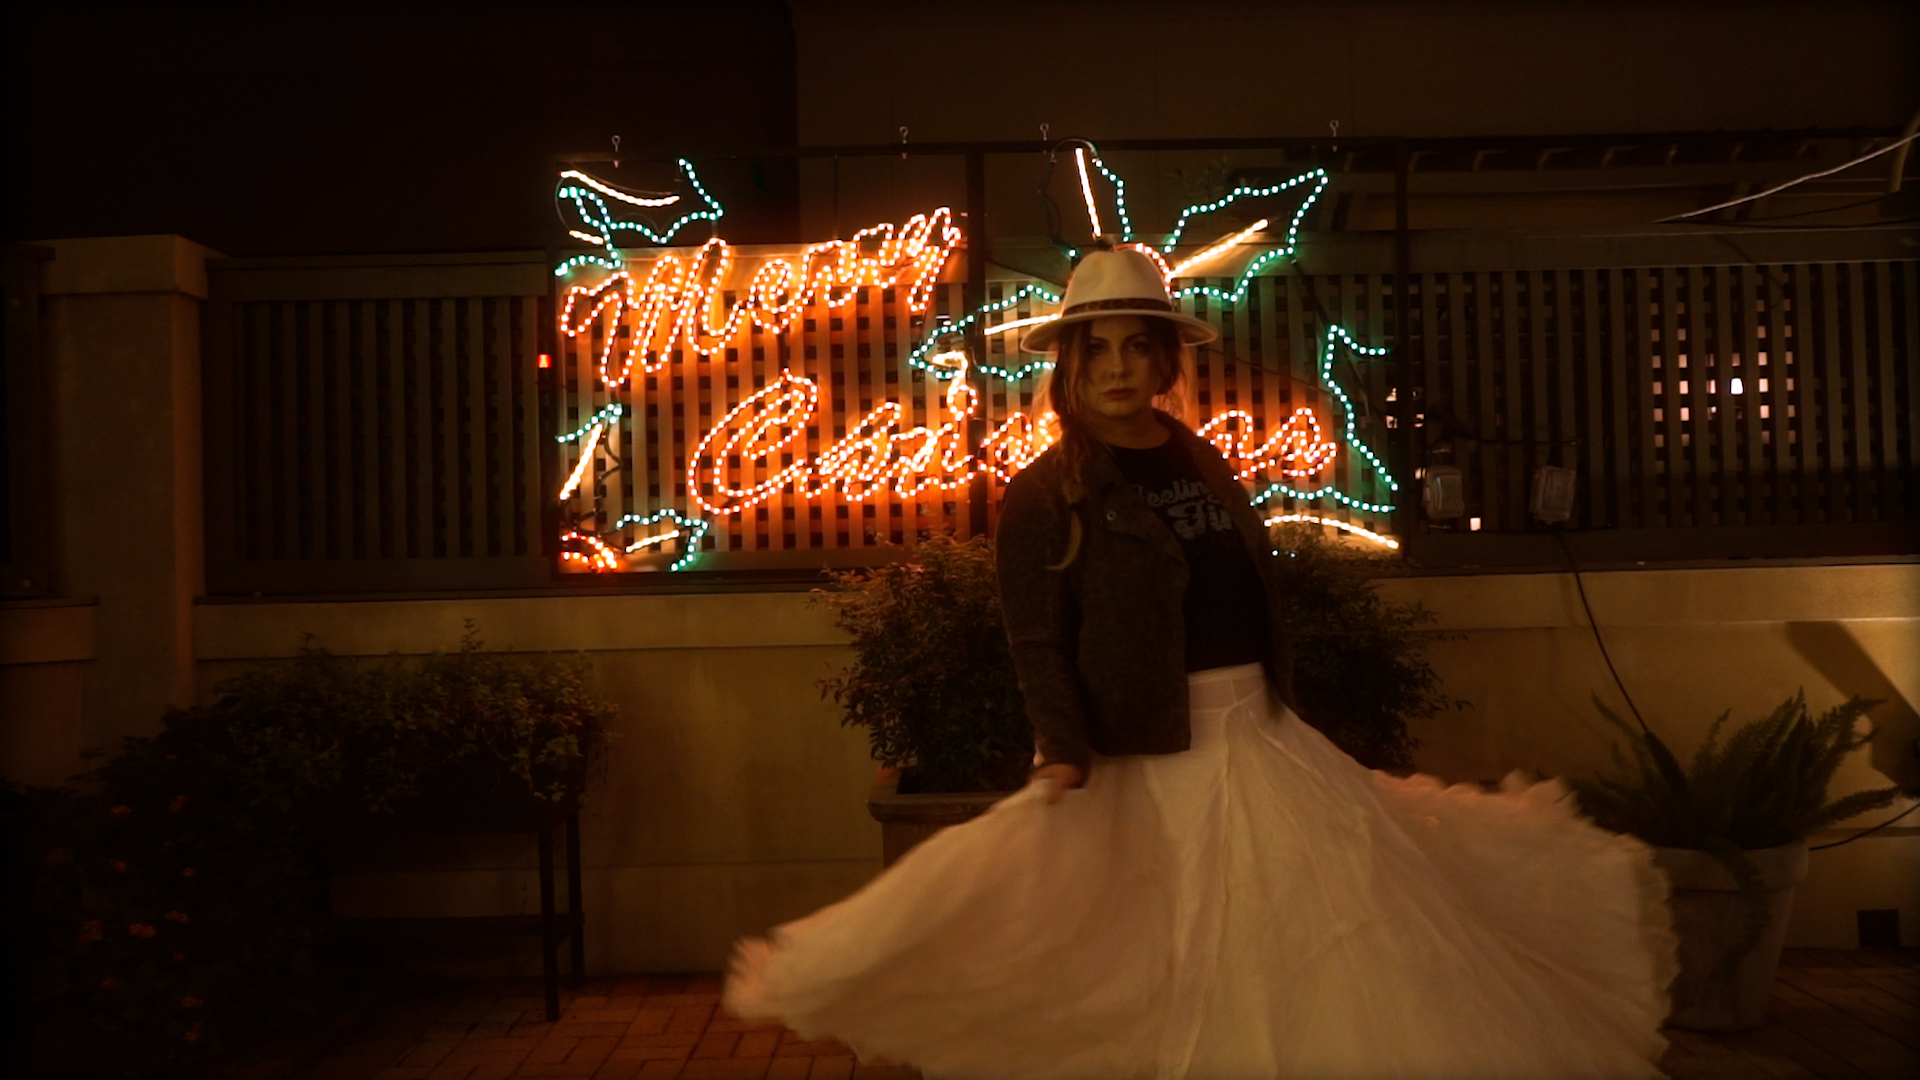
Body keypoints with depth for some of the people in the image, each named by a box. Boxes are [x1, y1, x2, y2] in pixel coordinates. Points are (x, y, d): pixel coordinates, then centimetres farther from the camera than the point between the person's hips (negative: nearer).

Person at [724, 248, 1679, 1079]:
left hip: (1261, 737, 6)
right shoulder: (1045, 495, -7)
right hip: (1146, 760, -6)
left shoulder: (1205, 466, 11)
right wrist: (1064, 759, -24)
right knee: (1188, 977, 1)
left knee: (1333, 927, 9)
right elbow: (1038, 645, -12)